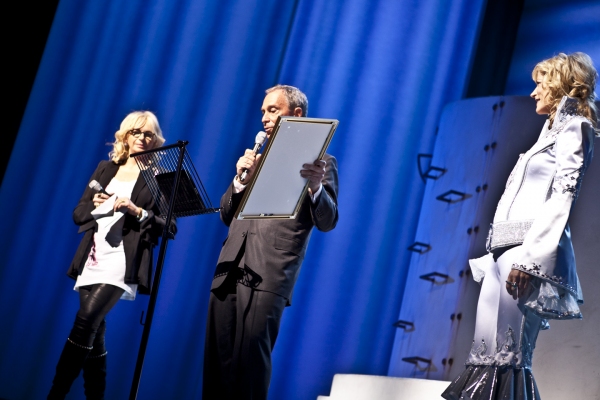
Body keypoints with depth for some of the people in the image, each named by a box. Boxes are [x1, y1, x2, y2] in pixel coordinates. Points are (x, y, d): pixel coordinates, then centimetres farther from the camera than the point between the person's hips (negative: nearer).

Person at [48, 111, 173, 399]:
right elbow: (78, 214, 15)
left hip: (122, 263, -5)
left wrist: (137, 210, -15)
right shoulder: (105, 169, 18)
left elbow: (168, 226, -2)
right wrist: (94, 205, -7)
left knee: (85, 322, -20)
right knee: (94, 334, 3)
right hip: (92, 260, 5)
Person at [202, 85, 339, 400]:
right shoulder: (256, 157, 22)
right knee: (217, 360, 6)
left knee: (249, 363, -9)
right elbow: (227, 215, 20)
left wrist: (315, 186, -29)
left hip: (267, 276, -6)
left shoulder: (318, 161, 3)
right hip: (228, 272, 6)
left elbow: (327, 222, -8)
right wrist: (241, 180, 1)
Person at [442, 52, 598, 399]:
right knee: (488, 354, 4)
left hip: (531, 251, -10)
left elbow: (563, 196, -13)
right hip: (507, 253, 10)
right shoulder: (554, 132, 29)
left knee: (504, 357, -15)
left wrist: (529, 257, -22)